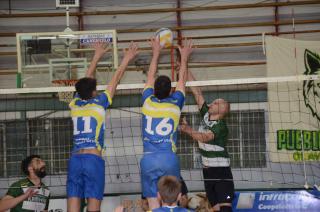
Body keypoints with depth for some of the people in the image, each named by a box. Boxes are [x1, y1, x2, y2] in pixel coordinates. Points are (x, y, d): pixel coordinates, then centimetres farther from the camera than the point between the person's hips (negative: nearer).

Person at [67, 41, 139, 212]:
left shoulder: (75, 104, 11)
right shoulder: (99, 104, 2)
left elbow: (87, 80, 26)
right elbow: (115, 80, 12)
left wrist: (97, 56, 38)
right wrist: (126, 59, 24)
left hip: (75, 159, 4)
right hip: (93, 159, -4)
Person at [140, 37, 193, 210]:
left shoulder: (148, 102, 5)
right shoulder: (175, 104, 4)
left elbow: (150, 77, 21)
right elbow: (182, 81, 21)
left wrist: (156, 53, 34)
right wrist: (184, 57, 36)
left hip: (148, 159, 1)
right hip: (169, 158, -1)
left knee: (153, 206, -1)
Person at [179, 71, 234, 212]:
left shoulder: (221, 126, -15)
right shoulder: (206, 115, 6)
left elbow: (205, 137, -33)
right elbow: (196, 91, 5)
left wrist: (188, 130, -47)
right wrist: (185, 70, 3)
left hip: (221, 170, -8)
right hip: (208, 170, 8)